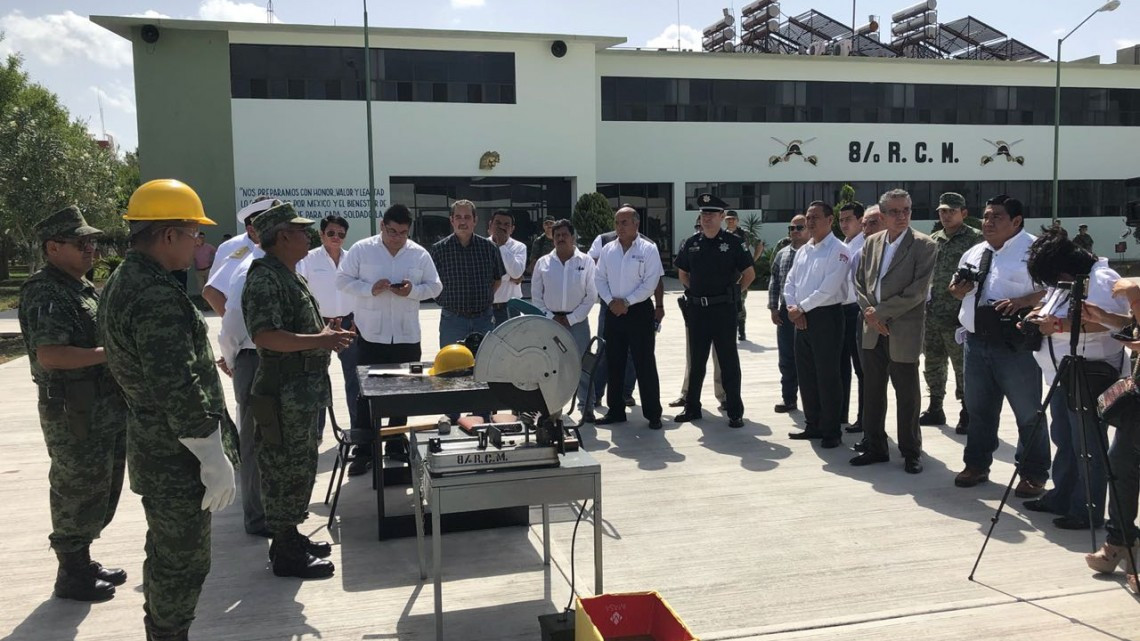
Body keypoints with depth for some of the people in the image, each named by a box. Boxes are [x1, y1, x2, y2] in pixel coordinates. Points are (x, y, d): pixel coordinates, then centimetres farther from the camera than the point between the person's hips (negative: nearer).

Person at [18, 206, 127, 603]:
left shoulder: (85, 288, 14)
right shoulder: (45, 293, -16)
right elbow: (49, 355, -27)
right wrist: (110, 352, -22)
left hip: (106, 408, 9)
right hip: (73, 414, -9)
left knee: (101, 492, 18)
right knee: (78, 493, 2)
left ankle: (82, 562, 34)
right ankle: (71, 576, 17)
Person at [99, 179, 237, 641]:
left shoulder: (119, 283, 9)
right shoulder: (157, 298, -25)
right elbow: (179, 392, -27)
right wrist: (215, 459, -21)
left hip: (149, 448, 10)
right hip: (177, 460, -10)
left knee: (165, 555, 23)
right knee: (184, 563, 3)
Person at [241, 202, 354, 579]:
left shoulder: (289, 276, 16)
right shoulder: (265, 278, -17)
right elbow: (265, 336, -27)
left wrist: (326, 332, 11)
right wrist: (320, 341, -26)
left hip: (304, 392, 11)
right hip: (283, 395, -11)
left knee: (300, 468, 19)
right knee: (285, 471, 0)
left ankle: (291, 537, 33)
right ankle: (285, 554, 12)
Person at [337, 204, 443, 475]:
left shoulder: (420, 254, 3)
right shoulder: (361, 249, -2)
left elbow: (435, 286, 6)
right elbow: (343, 280, -1)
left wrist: (413, 290, -14)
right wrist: (370, 289, -18)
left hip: (407, 336, 2)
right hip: (371, 334, -2)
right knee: (366, 394, 1)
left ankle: (397, 448, 25)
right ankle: (364, 452, 11)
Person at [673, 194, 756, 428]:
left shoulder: (733, 242, -4)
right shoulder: (691, 243, 7)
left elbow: (749, 273, 1)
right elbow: (682, 273, 19)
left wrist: (733, 293, 0)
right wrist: (695, 291, 9)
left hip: (723, 309, -4)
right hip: (696, 309, 4)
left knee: (729, 361, 2)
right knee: (696, 361, 12)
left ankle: (735, 411, 10)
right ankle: (692, 407, 23)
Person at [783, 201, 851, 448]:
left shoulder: (838, 250, -10)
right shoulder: (803, 250, 14)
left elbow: (829, 288, -18)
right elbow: (790, 281, 13)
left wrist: (801, 308, -12)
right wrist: (792, 308, -4)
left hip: (826, 317, -8)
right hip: (802, 318, 8)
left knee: (827, 377, -1)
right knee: (805, 375, 12)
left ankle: (831, 431, 10)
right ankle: (813, 426, 24)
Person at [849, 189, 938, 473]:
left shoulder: (924, 245, -7)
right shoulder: (872, 242, 9)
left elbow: (917, 291, -14)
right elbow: (860, 281, 12)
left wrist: (880, 312, -13)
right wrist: (868, 311, -5)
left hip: (903, 331, -5)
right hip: (873, 330, 5)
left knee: (907, 395, 4)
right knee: (872, 392, 11)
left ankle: (911, 452, 18)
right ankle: (874, 447, 23)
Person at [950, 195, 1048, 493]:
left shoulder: (1034, 250, -8)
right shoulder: (973, 254, 13)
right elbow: (959, 288, 24)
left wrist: (1020, 302, -28)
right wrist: (958, 291, 1)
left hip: (1016, 345, -6)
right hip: (976, 343, 7)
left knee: (1028, 413, 5)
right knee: (979, 410, 16)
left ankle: (1033, 475, 18)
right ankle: (976, 465, 29)